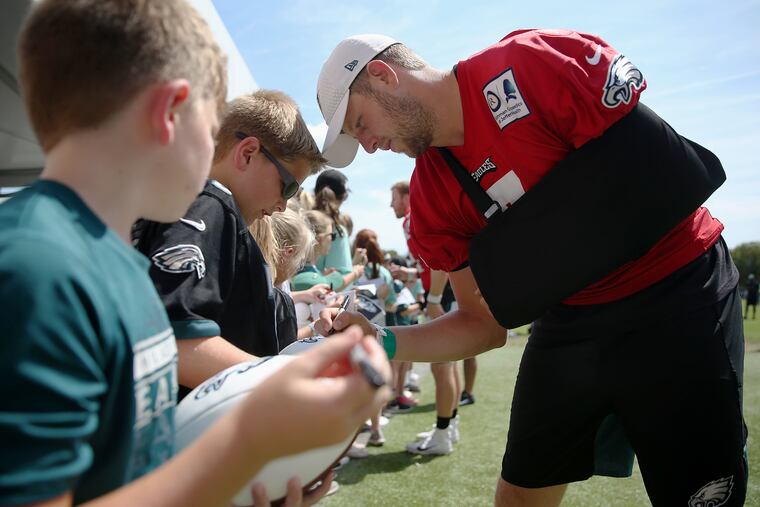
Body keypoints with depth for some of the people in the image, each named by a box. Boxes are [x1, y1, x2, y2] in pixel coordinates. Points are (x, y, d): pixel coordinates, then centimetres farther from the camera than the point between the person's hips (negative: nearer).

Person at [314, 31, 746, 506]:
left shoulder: (531, 62, -18)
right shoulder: (433, 197, -2)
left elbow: (654, 154, -17)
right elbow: (483, 326, 0)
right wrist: (380, 341, -15)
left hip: (677, 293, -4)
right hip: (570, 316, 5)